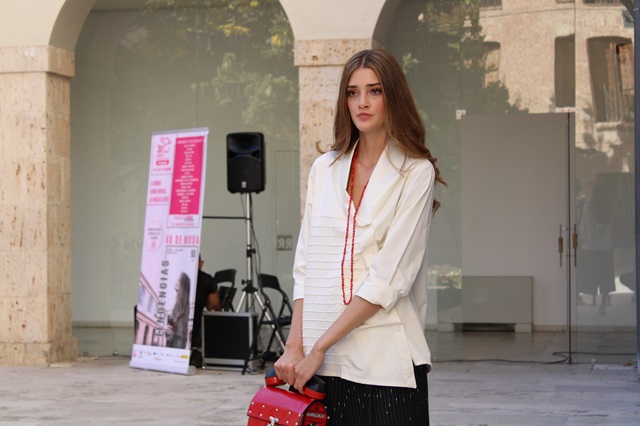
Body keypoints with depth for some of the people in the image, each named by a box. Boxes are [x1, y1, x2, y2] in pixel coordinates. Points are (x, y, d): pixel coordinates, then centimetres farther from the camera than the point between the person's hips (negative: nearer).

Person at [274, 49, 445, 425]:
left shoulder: (416, 173, -2)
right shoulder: (325, 168, 13)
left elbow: (390, 277, -10)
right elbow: (305, 264, 10)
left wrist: (319, 347, -12)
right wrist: (295, 346, -2)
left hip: (386, 361, -3)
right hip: (322, 361, 4)